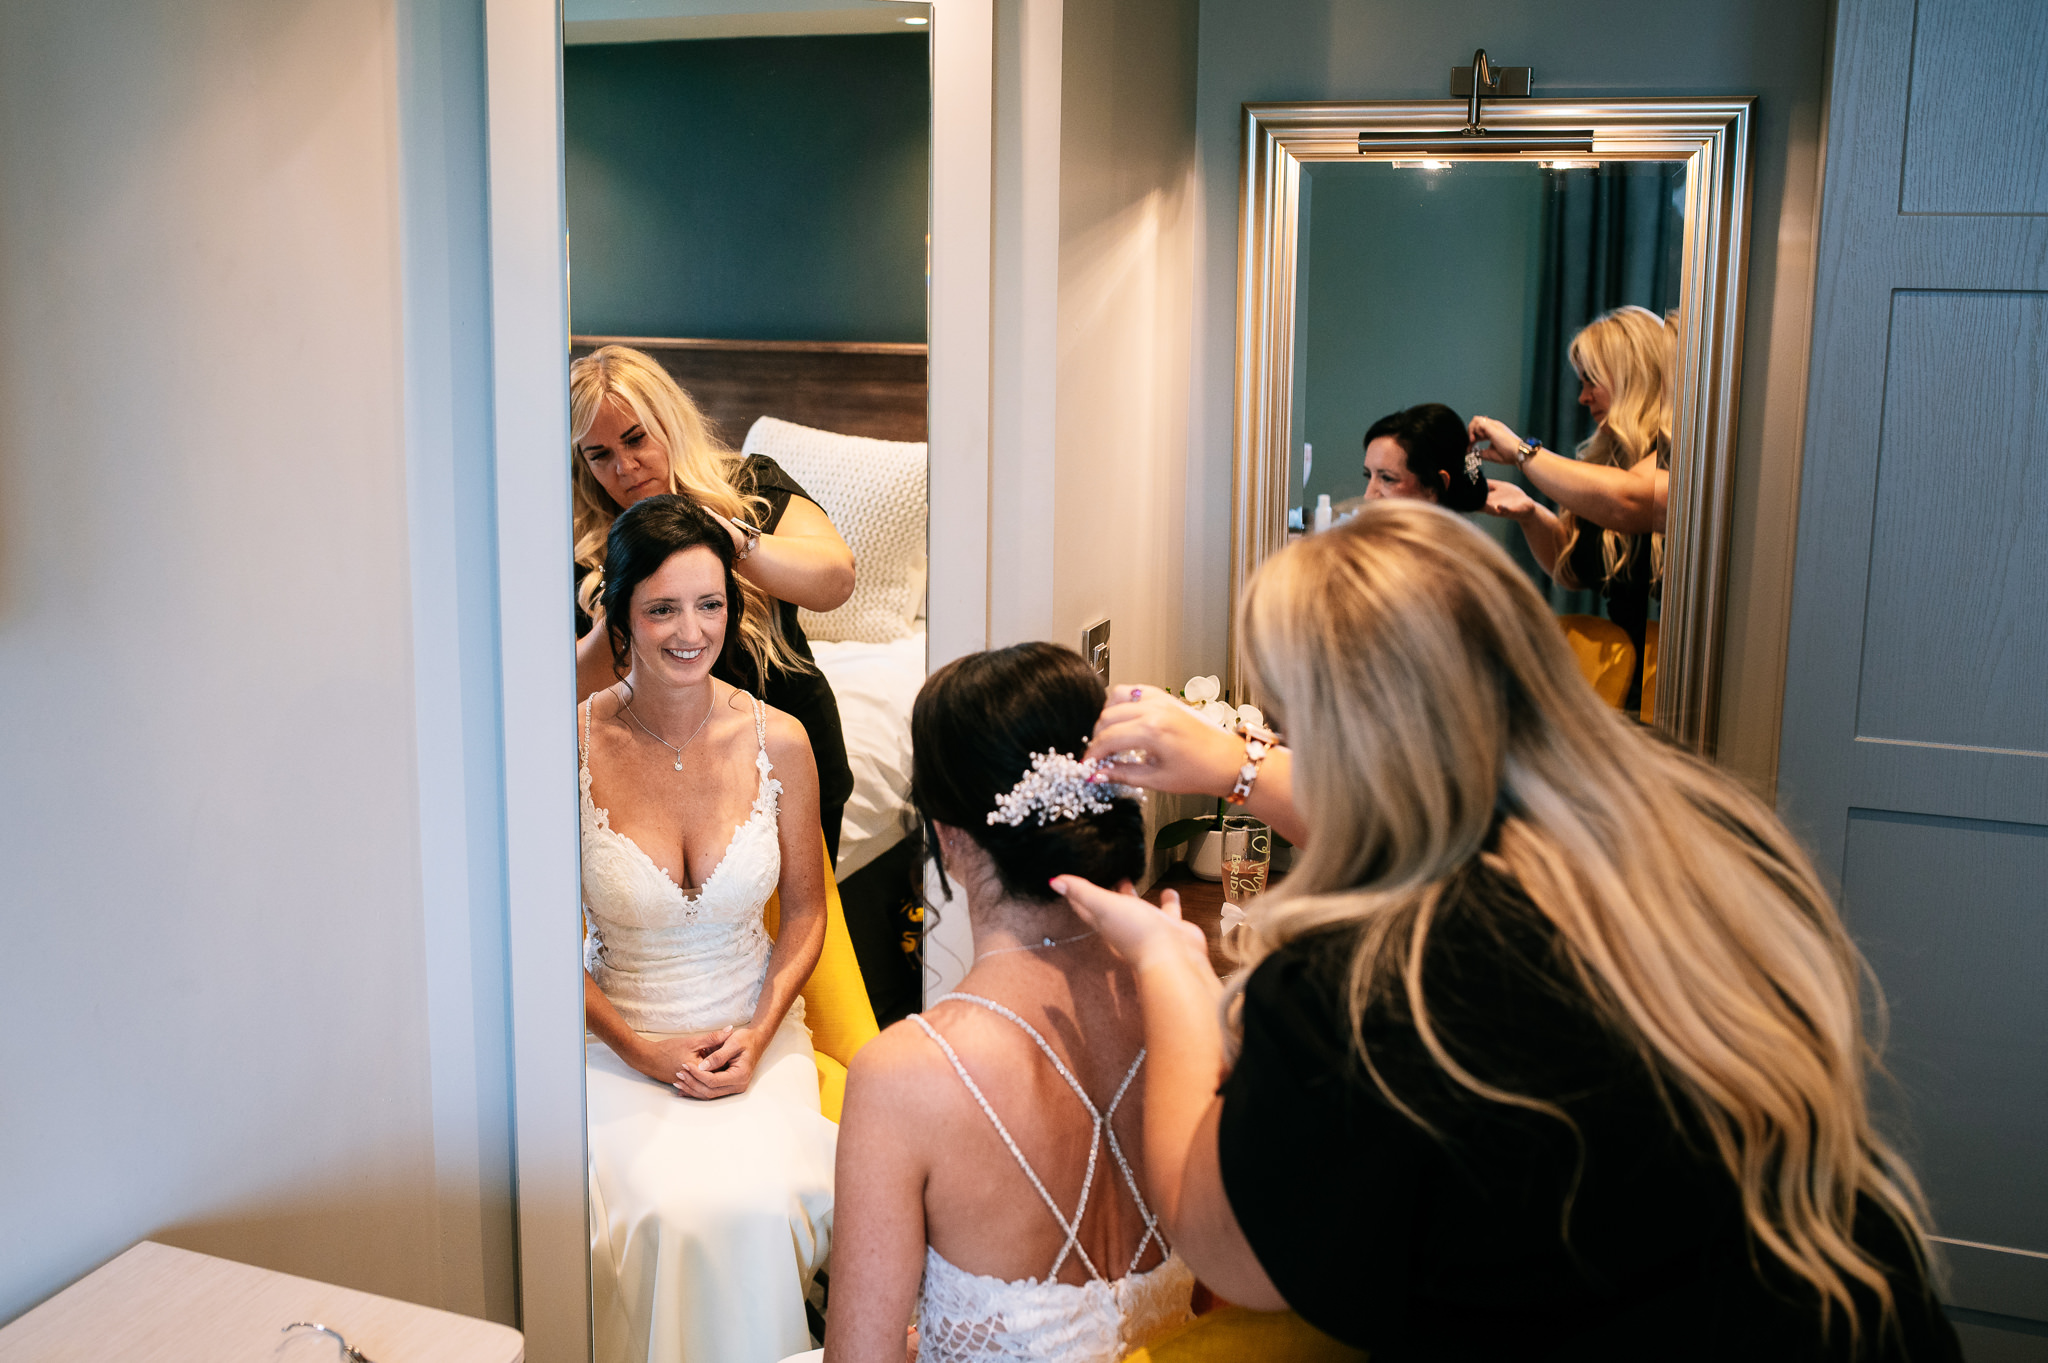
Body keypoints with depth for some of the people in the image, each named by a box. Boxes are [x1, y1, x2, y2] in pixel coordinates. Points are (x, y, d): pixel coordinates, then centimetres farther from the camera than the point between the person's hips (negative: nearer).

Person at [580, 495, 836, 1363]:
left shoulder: (778, 741, -4)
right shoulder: (575, 745, -10)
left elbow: (804, 911, 7)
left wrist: (757, 1036, -7)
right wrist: (642, 1050, -10)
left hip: (753, 1035, 1)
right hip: (618, 1042, -1)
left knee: (754, 1202, -26)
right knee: (668, 1211, -27)